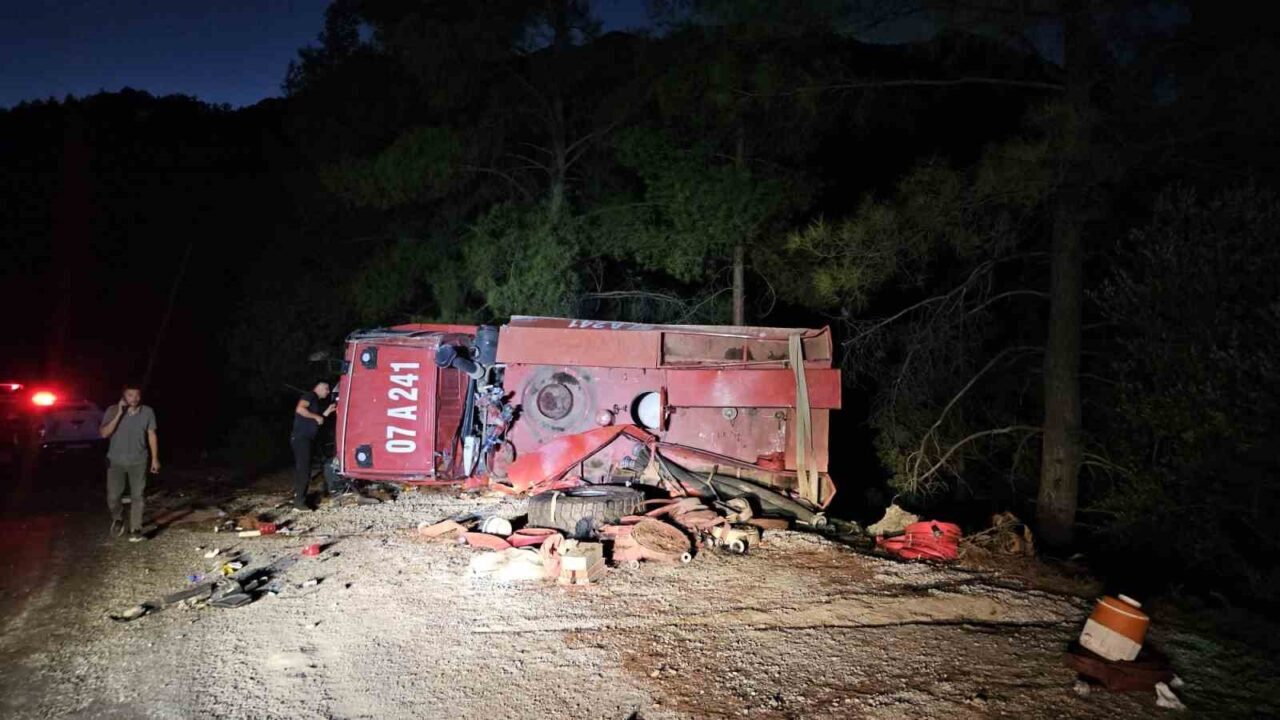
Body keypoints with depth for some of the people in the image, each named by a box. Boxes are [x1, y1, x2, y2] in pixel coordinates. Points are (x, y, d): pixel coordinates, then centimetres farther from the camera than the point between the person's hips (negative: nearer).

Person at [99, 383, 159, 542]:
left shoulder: (148, 412, -7)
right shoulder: (113, 411, -9)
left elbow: (152, 435, 2)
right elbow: (103, 433, -18)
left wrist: (155, 458, 2)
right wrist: (119, 414, -25)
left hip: (138, 461, 0)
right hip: (116, 461, 0)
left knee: (137, 496, -1)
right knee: (112, 497, 0)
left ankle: (135, 530, 7)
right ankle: (118, 518, 30)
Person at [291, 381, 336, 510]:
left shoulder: (316, 401, 22)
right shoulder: (309, 396, -5)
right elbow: (300, 409, -23)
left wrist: (327, 412, 15)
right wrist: (316, 416, -14)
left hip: (304, 439, 10)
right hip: (301, 438, -10)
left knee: (301, 469, 12)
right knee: (303, 470, -11)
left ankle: (298, 499, 17)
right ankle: (299, 502, -11)